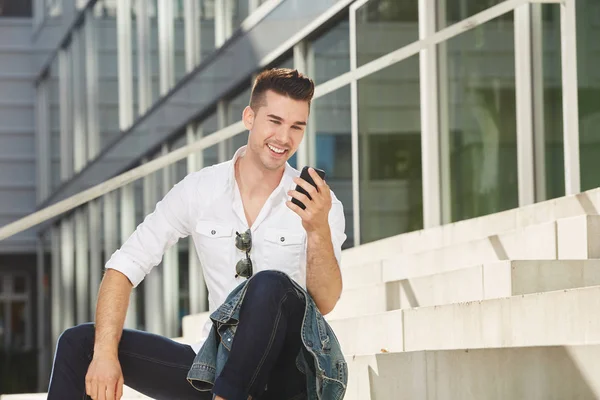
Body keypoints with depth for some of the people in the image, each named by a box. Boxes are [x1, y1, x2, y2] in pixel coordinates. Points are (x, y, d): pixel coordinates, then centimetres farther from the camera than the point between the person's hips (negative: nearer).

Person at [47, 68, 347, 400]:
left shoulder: (319, 204, -4)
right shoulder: (199, 190, 1)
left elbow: (325, 303, -12)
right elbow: (124, 266, -2)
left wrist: (319, 230, -29)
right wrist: (105, 354, -15)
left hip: (285, 369, -3)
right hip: (217, 361, 3)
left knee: (270, 284, -34)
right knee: (78, 343, -8)